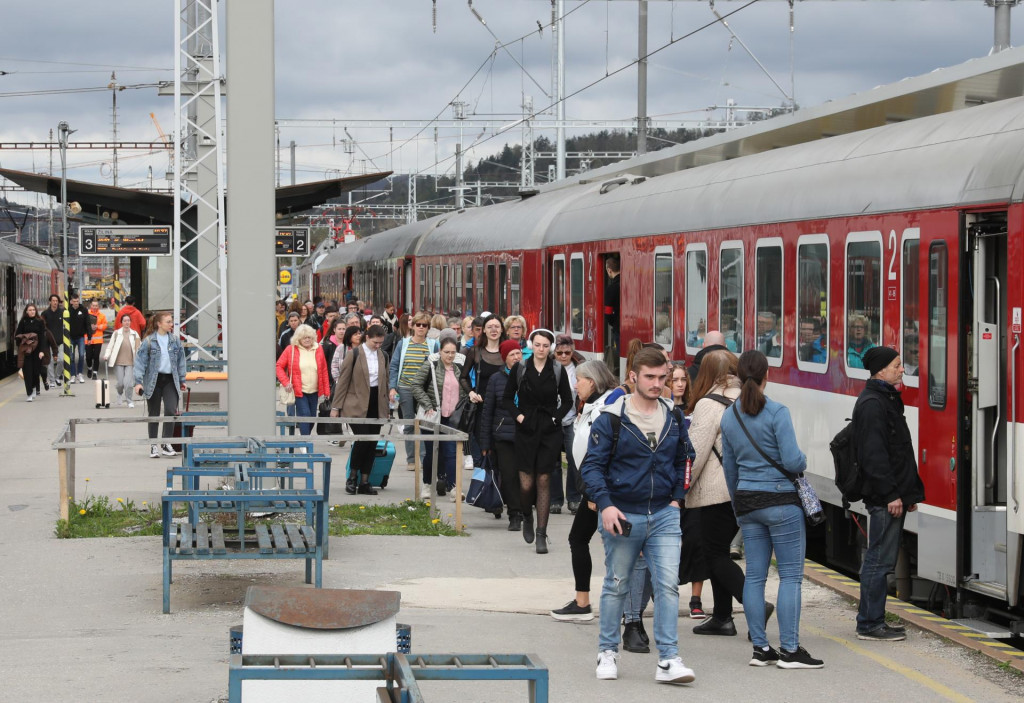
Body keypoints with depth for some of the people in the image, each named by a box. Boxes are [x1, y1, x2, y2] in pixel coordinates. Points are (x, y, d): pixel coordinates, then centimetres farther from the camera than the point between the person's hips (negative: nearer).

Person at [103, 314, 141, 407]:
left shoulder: (134, 334, 10)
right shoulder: (116, 333, 7)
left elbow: (139, 347, 9)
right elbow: (110, 345, 6)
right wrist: (106, 355, -8)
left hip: (130, 362, 0)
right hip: (118, 362, 0)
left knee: (128, 383, -9)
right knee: (120, 383, -1)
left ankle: (129, 401, 6)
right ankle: (120, 395, 31)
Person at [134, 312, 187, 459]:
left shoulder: (175, 340, 6)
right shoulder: (149, 341, -5)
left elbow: (180, 360, 15)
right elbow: (140, 361, -5)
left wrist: (182, 380, 16)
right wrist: (138, 382, -12)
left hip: (170, 380, 2)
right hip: (153, 380, -2)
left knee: (171, 410, -13)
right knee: (154, 414, 6)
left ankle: (166, 444, -2)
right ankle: (153, 446, 16)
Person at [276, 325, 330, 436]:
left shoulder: (318, 349, 4)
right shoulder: (291, 349, -4)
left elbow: (324, 371, 7)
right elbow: (279, 366, 0)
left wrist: (326, 391, 5)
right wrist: (286, 382, -14)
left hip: (314, 391, 4)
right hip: (299, 391, -4)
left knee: (312, 417, 10)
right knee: (305, 415, -14)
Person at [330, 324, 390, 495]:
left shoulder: (383, 357, 10)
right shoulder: (355, 355, -5)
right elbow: (343, 381, -3)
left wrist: (386, 407, 16)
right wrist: (336, 406, -4)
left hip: (376, 405, 5)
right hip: (357, 405, -5)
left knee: (372, 444, 3)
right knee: (362, 438, -15)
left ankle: (364, 482, 9)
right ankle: (352, 476, 3)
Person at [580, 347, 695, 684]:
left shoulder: (674, 418, 6)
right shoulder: (611, 418, -7)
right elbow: (592, 465, -7)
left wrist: (677, 498, 8)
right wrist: (605, 504, -19)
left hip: (664, 516, 3)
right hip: (622, 516, -2)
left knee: (668, 584, -7)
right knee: (616, 586, 9)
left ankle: (668, 660, -6)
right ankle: (607, 653, 25)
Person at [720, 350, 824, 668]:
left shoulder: (729, 417, 6)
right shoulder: (777, 412, -13)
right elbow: (792, 461, -17)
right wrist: (803, 463, 7)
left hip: (747, 501, 6)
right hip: (781, 500, -6)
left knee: (755, 574, 8)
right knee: (790, 574, -2)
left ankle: (760, 648, 10)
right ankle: (789, 650, -5)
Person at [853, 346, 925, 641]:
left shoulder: (888, 399, 19)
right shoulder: (872, 404, -15)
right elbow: (874, 454, -21)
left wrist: (910, 491, 21)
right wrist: (890, 494, -22)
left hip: (894, 497, 11)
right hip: (883, 498, -11)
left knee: (882, 560, 13)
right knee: (879, 559, -6)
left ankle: (873, 621, 19)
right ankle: (869, 624, -2)